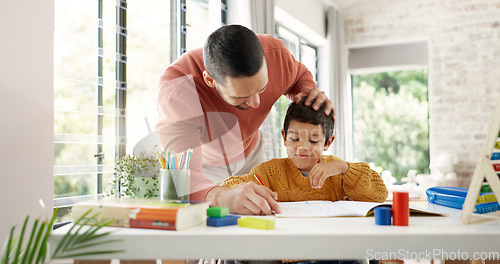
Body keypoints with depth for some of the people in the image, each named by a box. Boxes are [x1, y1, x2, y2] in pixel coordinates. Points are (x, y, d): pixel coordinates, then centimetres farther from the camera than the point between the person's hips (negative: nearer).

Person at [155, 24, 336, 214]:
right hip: (203, 164, -2)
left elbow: (299, 76, -2)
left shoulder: (274, 53, -28)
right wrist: (223, 197, -71)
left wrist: (308, 92, -25)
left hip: (250, 154, 3)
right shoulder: (176, 89, -42)